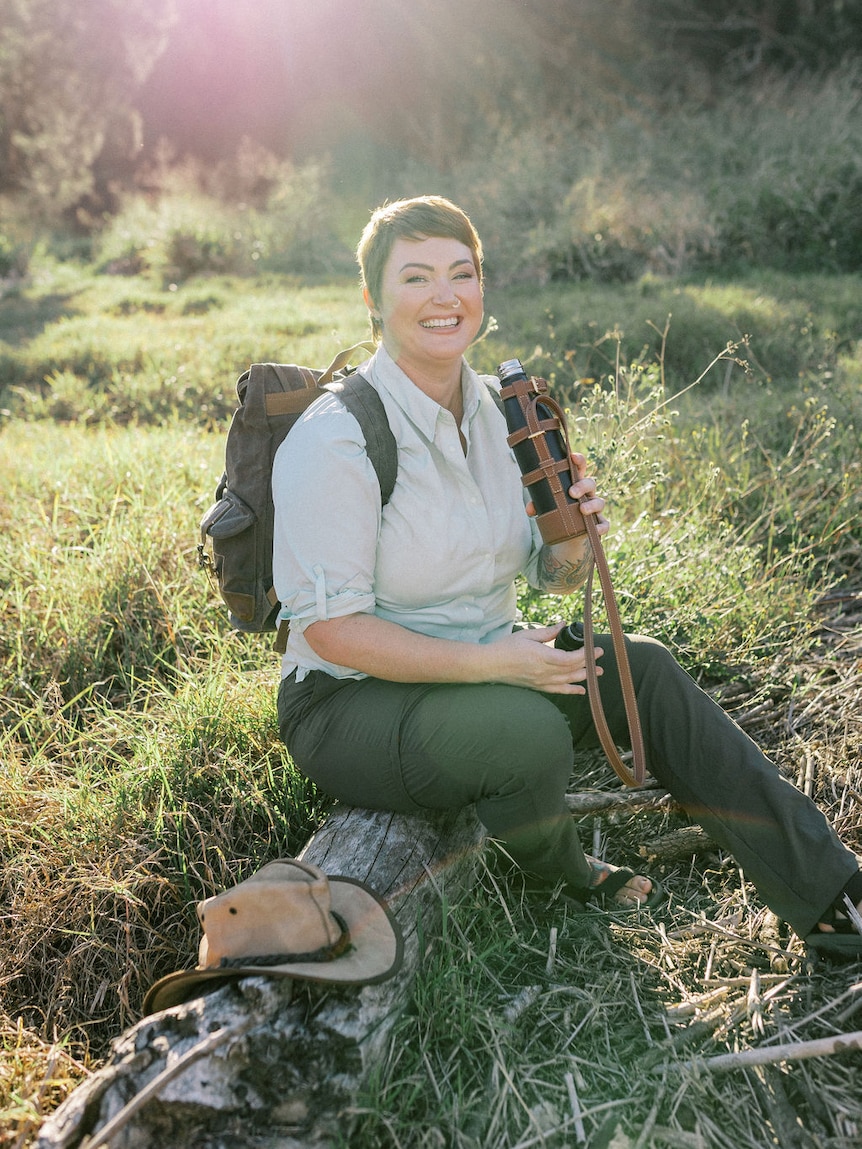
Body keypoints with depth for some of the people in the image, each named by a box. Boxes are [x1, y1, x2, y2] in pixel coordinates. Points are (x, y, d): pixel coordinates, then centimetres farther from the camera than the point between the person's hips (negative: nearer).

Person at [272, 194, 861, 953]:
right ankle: (564, 878, 5)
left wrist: (574, 542, -16)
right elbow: (329, 627, -22)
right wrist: (491, 663, -26)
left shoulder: (497, 410, 2)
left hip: (480, 673, 7)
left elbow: (554, 577, 9)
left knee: (642, 669, -12)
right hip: (350, 703, -7)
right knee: (530, 730, -32)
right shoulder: (335, 440, -20)